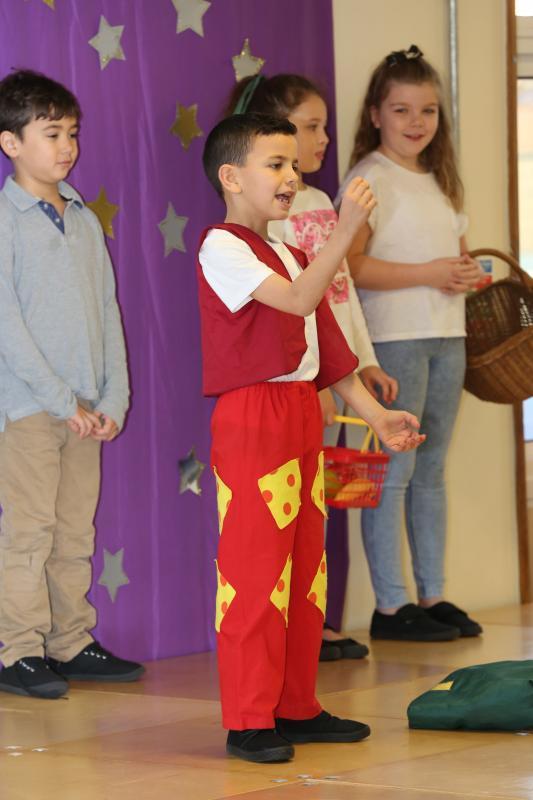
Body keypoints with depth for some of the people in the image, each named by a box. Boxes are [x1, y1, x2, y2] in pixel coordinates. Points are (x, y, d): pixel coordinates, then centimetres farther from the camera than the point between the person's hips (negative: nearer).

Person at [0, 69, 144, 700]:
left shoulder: (85, 220, 13)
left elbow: (107, 312, 13)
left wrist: (112, 399, 2)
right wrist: (60, 399, -14)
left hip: (84, 406, 6)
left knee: (76, 531, 9)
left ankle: (71, 642, 16)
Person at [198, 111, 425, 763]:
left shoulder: (290, 256, 20)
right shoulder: (222, 249, -9)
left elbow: (328, 348, 20)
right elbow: (298, 300, -23)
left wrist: (376, 415, 13)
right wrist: (345, 230, -29)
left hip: (302, 416, 9)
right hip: (251, 421, -9)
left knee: (305, 569, 11)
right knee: (254, 573, -7)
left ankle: (296, 708, 19)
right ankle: (248, 722, -3)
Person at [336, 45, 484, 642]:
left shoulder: (440, 180, 17)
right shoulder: (370, 178, -7)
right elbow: (350, 264, -16)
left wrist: (468, 275, 0)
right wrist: (428, 273, -19)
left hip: (446, 336, 8)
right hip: (393, 339, -8)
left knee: (431, 470, 12)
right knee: (393, 472, -6)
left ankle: (432, 597, 17)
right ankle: (390, 607, -3)